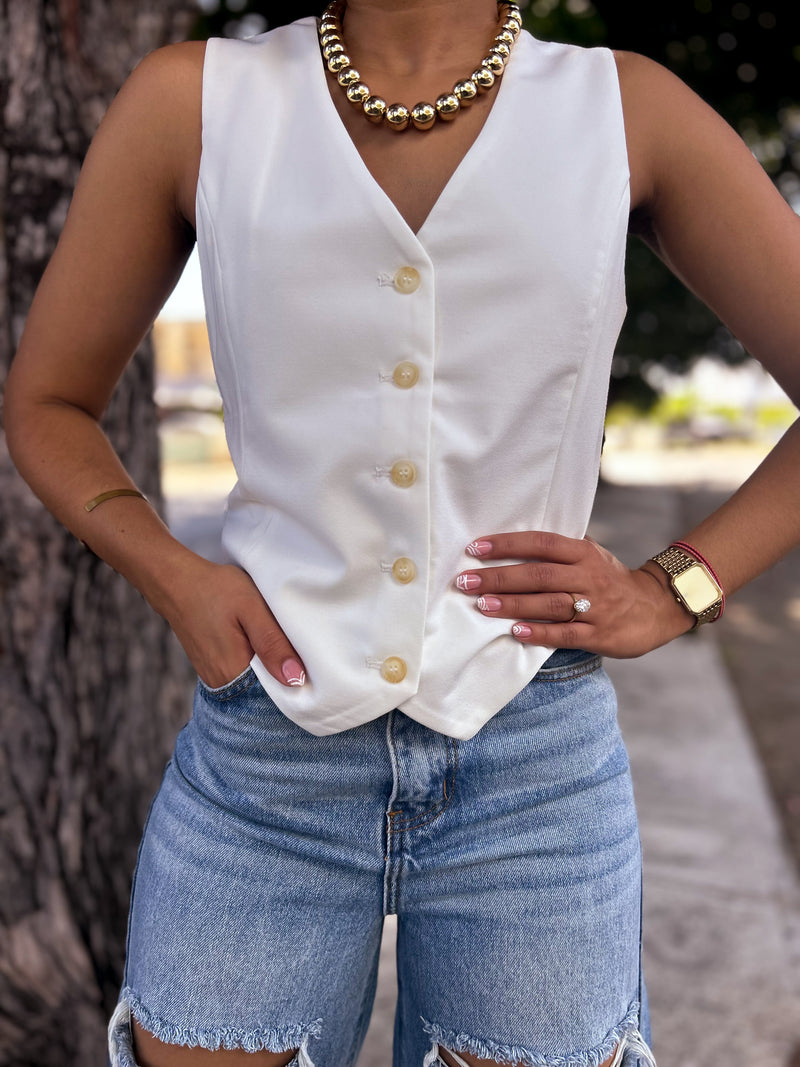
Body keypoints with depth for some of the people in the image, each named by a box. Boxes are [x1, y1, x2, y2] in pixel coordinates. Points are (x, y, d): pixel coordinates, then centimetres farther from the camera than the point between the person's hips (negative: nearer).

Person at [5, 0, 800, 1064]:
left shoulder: (631, 108, 1)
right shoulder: (193, 99, 0)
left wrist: (677, 586, -5)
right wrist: (174, 580, -7)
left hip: (537, 767, 1)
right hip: (265, 758, 0)